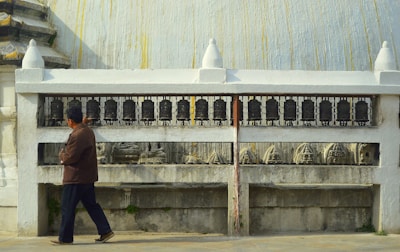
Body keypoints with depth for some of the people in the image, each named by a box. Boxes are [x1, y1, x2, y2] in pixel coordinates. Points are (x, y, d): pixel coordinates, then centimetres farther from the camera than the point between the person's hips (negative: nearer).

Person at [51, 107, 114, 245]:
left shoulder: (78, 136, -21)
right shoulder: (87, 130, 10)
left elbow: (69, 158, -22)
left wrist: (61, 154, -1)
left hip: (75, 178, -10)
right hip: (88, 177, 10)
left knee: (67, 208, 1)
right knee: (91, 205, 14)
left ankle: (65, 238, 9)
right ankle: (105, 231, 12)